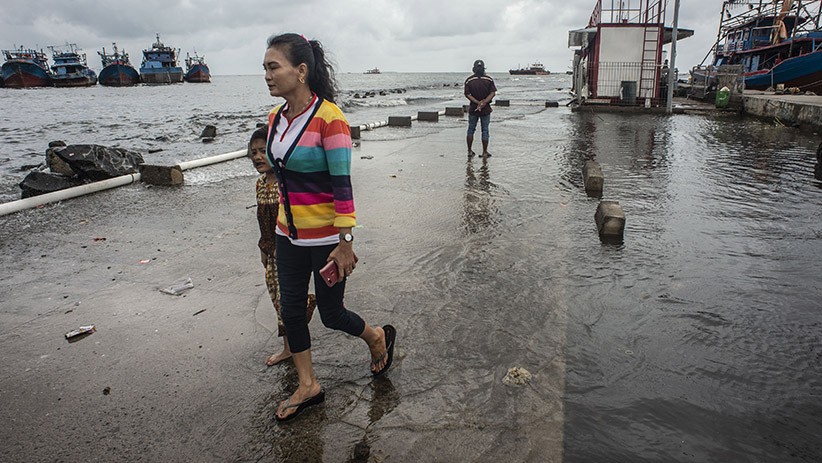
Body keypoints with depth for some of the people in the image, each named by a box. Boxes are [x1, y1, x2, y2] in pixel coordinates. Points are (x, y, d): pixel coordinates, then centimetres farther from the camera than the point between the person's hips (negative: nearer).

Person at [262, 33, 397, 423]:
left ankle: (378, 337, 39)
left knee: (331, 314, 8)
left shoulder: (328, 118, -19)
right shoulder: (275, 118, 3)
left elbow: (342, 185, -20)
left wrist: (345, 244, -19)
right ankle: (308, 386, 31)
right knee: (290, 309, 13)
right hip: (289, 235, 7)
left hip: (326, 237, -7)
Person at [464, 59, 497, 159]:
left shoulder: (469, 80, -6)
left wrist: (478, 102, -15)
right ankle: (485, 153, 10)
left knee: (471, 130, 13)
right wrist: (484, 102, -16)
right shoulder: (489, 79, -6)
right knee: (485, 130, 7)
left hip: (473, 109, 0)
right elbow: (493, 93, -10)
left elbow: (467, 94, -11)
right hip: (486, 109, 0)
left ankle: (470, 151, 16)